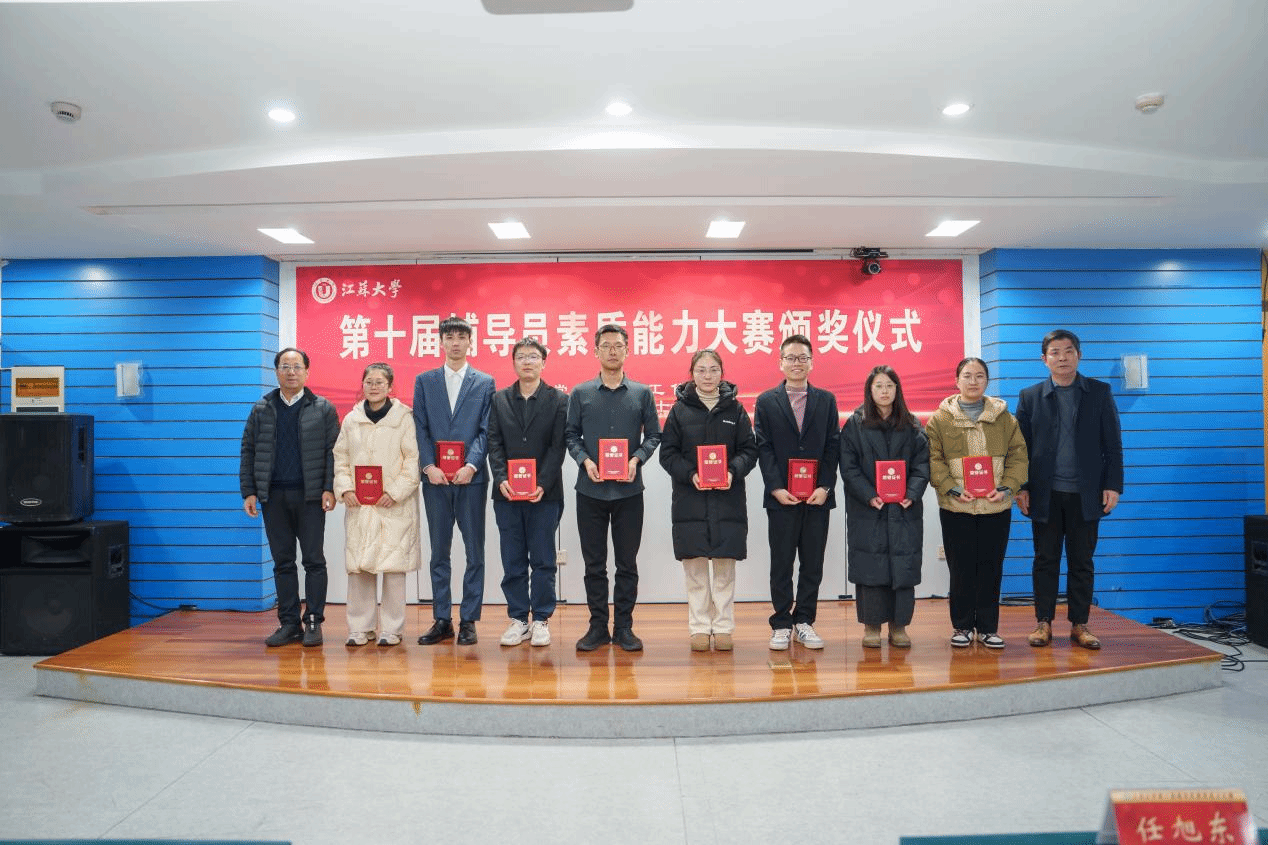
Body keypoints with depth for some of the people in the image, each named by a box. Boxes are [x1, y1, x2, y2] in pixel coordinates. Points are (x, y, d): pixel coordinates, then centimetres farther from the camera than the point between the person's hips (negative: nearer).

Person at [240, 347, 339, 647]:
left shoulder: (323, 409, 3)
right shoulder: (261, 410, 11)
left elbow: (333, 452, -1)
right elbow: (248, 452, 10)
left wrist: (329, 489, -11)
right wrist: (248, 492, 2)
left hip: (310, 496, -3)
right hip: (273, 496, 3)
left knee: (313, 560, 1)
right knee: (282, 562, 7)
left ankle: (313, 622, 8)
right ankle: (289, 623, 15)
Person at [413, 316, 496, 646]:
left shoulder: (485, 382, 6)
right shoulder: (424, 381, 11)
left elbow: (486, 430, -1)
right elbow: (420, 428, 4)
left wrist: (471, 465, -14)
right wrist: (429, 466, -9)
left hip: (471, 477, -1)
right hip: (435, 478, 2)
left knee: (474, 553, 3)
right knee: (439, 552, 8)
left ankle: (468, 620, 12)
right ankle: (442, 620, 16)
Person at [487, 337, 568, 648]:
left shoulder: (559, 400, 2)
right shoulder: (499, 400, 10)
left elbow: (557, 447, -5)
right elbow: (494, 444, 4)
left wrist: (542, 484, -15)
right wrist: (501, 478, -11)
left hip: (544, 493, -2)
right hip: (507, 493, 2)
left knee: (543, 561, 4)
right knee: (513, 561, 7)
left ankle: (541, 620, 14)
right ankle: (518, 619, 17)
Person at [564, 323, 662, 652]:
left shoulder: (642, 393, 5)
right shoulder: (580, 393, 5)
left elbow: (653, 435, 6)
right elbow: (571, 434, 6)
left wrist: (637, 459, -12)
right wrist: (585, 460, -11)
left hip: (629, 490, 0)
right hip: (590, 490, 0)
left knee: (627, 563, 6)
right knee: (594, 563, 7)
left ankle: (624, 627, 17)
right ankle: (598, 626, 18)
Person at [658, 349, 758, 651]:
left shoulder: (735, 409, 5)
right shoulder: (680, 409, 3)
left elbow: (749, 450, 4)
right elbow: (667, 453, 1)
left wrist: (733, 472, -14)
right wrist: (690, 475, -15)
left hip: (728, 499, 1)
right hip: (690, 499, 0)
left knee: (725, 565, 5)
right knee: (695, 567, 4)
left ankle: (723, 628, 16)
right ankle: (700, 628, 15)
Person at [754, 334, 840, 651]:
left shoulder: (826, 400, 10)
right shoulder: (766, 402, 5)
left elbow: (833, 447, 4)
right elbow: (763, 448, -1)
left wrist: (825, 487, -7)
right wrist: (776, 488, -11)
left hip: (817, 496, 2)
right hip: (781, 496, -1)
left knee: (813, 564, 6)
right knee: (781, 564, 3)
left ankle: (804, 622, 17)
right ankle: (781, 624, 12)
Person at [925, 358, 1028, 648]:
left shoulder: (1004, 418, 9)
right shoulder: (940, 419, 4)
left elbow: (1018, 455, 7)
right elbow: (933, 459, -1)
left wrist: (1006, 488, -7)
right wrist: (952, 489, -13)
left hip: (996, 506, 2)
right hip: (956, 507, -1)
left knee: (991, 568, 6)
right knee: (961, 569, 4)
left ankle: (987, 627, 18)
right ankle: (962, 626, 17)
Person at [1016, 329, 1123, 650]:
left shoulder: (1100, 392, 6)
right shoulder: (1030, 396, 6)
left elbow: (1112, 443, 5)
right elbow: (1021, 446, 5)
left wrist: (1113, 485, -2)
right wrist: (1021, 487, -2)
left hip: (1085, 493, 0)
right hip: (1045, 494, 0)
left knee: (1082, 562, 6)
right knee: (1045, 560, 5)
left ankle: (1079, 624, 15)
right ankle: (1043, 623, 13)